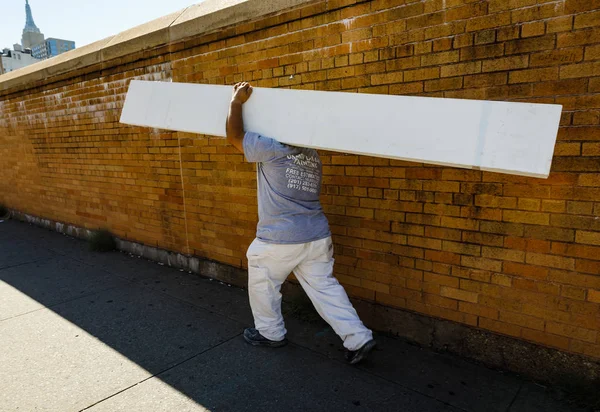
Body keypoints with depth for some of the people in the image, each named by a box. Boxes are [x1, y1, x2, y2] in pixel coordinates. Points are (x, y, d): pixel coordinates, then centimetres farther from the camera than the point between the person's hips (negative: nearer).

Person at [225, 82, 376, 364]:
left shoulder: (271, 148, -12)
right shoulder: (312, 155, 11)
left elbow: (234, 136, -3)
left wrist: (236, 101, 7)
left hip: (279, 240, -6)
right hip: (317, 235, 7)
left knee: (262, 285, 18)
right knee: (324, 286, 13)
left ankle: (270, 333, 34)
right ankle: (358, 338, 12)